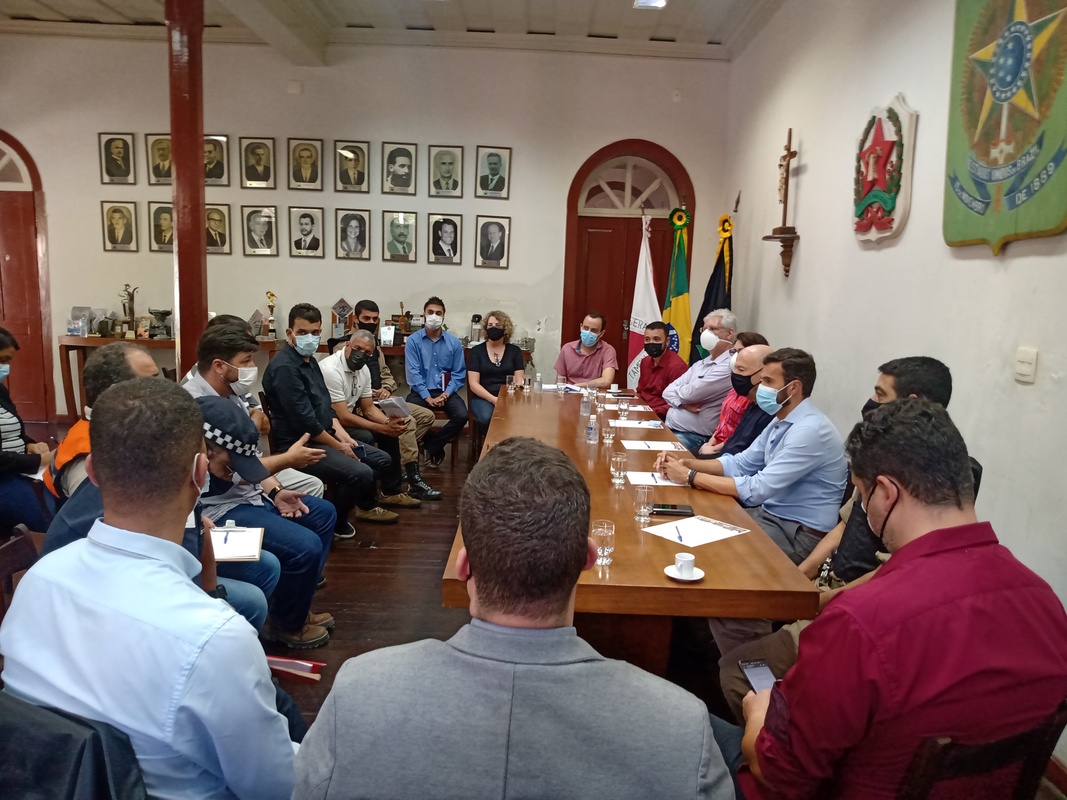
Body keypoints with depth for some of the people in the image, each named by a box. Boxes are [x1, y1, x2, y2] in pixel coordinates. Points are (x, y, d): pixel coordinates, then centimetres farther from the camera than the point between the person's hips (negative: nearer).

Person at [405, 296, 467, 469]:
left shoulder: (454, 342, 3)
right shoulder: (413, 341, -3)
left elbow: (459, 374, 2)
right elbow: (413, 372, -7)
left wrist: (446, 394, -13)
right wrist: (427, 397, -16)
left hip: (446, 392, 1)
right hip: (421, 391, -1)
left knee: (462, 416, -25)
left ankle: (431, 446, -2)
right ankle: (436, 447, -2)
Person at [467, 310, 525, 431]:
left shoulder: (514, 351, 10)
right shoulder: (477, 351, 6)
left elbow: (519, 381, 4)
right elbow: (473, 383, -2)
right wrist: (493, 399, -16)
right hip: (483, 398, -1)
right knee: (487, 418, -35)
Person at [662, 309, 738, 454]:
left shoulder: (728, 366, -12)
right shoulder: (700, 364, 17)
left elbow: (691, 393, -17)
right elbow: (668, 391, 11)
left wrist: (676, 390, 6)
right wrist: (682, 402, -10)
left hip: (693, 438, -8)